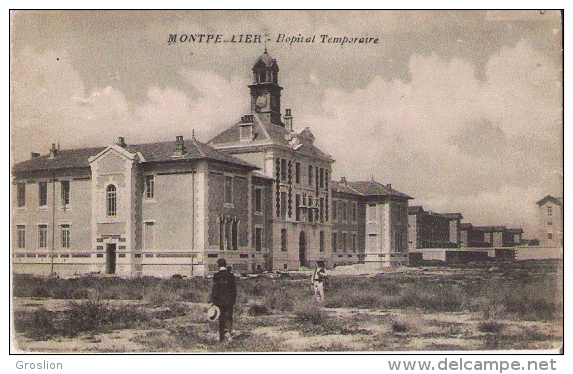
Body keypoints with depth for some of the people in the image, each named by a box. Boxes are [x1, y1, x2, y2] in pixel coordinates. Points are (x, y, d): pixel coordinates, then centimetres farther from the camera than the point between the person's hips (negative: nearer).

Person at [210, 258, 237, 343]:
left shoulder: (216, 276, -7)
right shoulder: (231, 275, 1)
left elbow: (214, 289, -9)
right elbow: (234, 289, 6)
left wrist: (212, 301, -5)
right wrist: (234, 299, 16)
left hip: (219, 301, -1)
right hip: (229, 301, 1)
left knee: (221, 318, 8)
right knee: (228, 317, 7)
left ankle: (222, 338, 11)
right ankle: (228, 331, -16)